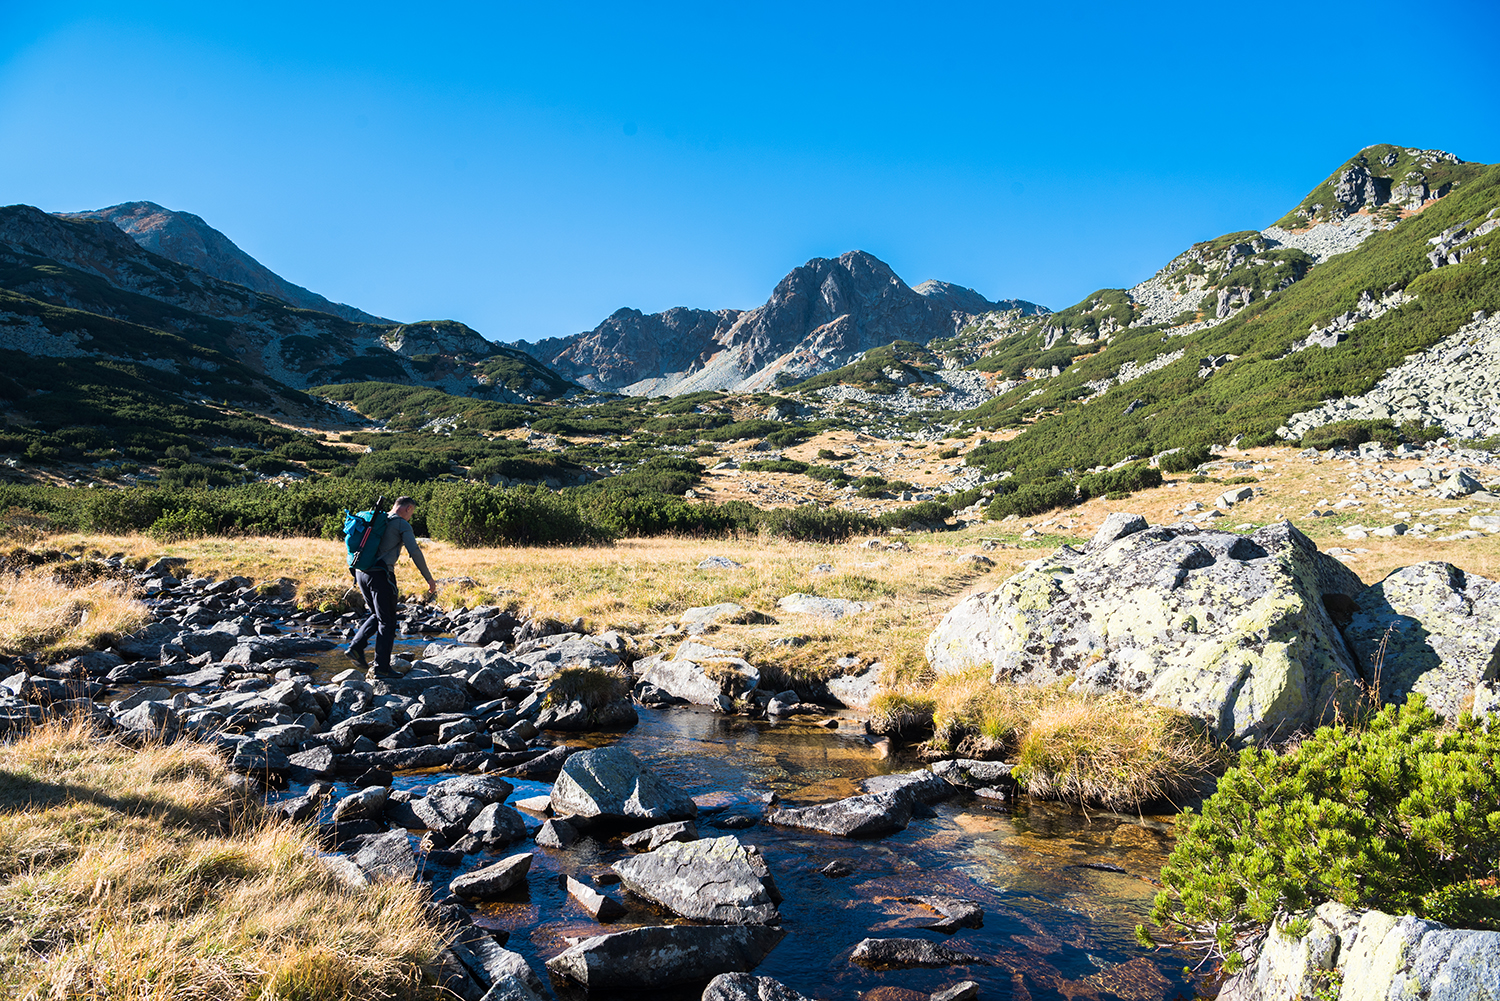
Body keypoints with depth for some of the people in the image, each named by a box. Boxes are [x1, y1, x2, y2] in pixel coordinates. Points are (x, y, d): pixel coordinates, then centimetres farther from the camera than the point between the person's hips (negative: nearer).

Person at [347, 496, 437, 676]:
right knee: (387, 622, 3)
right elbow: (415, 552, -13)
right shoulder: (402, 524, -4)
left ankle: (355, 646, 8)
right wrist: (429, 579, -8)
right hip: (380, 575, -7)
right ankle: (381, 667, 4)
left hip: (361, 573, 7)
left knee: (377, 616, 23)